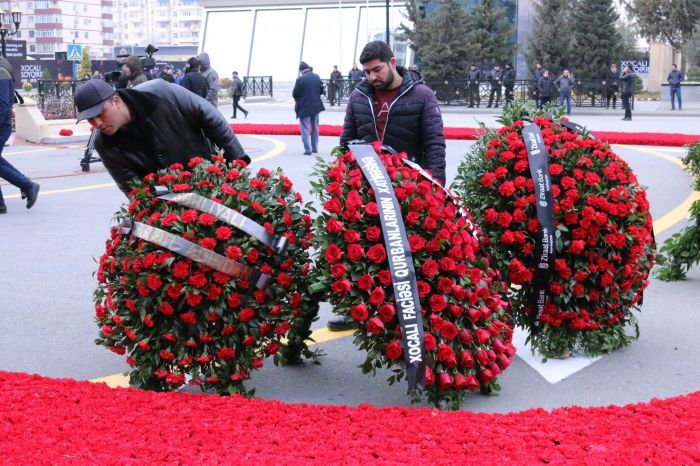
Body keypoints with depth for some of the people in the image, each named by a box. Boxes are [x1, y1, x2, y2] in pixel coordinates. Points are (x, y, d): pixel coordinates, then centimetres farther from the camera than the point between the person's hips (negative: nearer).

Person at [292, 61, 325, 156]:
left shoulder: (300, 79, -17)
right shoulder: (317, 77, 2)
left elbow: (295, 94, -13)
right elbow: (321, 90, 10)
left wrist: (297, 99, 7)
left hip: (304, 107, -6)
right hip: (316, 106, 6)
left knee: (305, 129, 0)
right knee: (314, 128, 18)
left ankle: (308, 149, -5)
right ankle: (315, 148, 25)